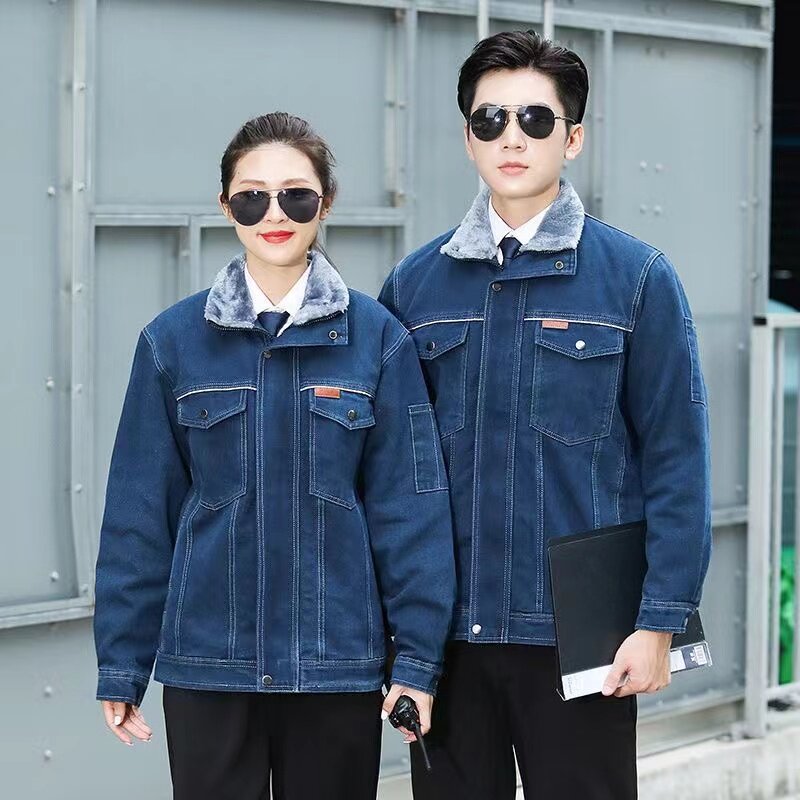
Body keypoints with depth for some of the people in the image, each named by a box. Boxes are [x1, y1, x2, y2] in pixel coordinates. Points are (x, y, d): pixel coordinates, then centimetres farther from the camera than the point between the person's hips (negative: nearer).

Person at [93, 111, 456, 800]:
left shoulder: (376, 336, 0)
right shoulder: (174, 340, 1)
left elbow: (410, 504, -1)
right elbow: (139, 511, 3)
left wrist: (418, 656, -5)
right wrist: (122, 663, 3)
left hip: (337, 664, 0)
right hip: (207, 661, 0)